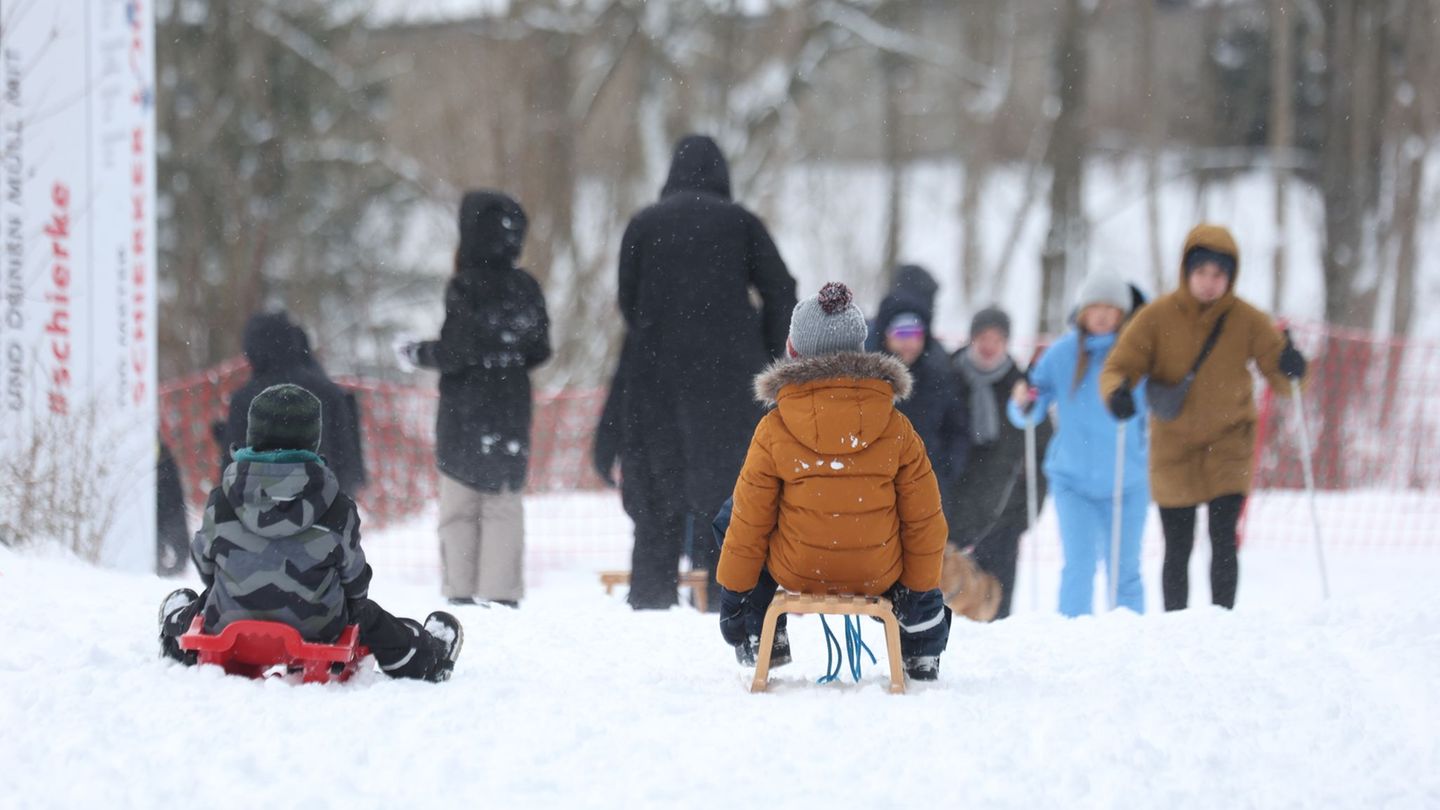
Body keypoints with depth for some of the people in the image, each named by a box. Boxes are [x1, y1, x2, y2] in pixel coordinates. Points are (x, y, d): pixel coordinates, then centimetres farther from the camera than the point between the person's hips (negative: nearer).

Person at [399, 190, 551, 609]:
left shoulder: (465, 287, -14)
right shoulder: (526, 288, 2)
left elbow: (453, 352, -17)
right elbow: (540, 350, 8)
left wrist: (418, 353, 0)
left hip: (466, 413, -4)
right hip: (512, 412, 4)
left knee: (459, 503, 5)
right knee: (505, 503, 9)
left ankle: (460, 588, 3)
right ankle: (502, 589, 4)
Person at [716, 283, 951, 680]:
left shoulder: (773, 430, -10)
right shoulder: (896, 428, -7)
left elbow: (750, 520, -4)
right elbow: (923, 518, -1)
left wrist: (732, 589, 9)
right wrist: (922, 588, 13)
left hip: (796, 572, -1)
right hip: (878, 575, 1)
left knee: (731, 521, 27)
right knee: (924, 534, 34)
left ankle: (761, 639, 27)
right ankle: (922, 650, 35)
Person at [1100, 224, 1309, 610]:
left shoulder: (1247, 320, -8)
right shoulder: (1159, 317, -10)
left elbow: (1278, 373, -3)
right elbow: (1119, 366, -8)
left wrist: (1290, 367, -28)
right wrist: (1118, 393, -31)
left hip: (1228, 445, 0)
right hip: (1174, 447, 0)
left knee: (1223, 541, -14)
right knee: (1177, 550, 4)